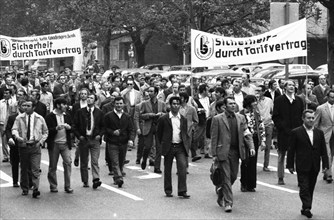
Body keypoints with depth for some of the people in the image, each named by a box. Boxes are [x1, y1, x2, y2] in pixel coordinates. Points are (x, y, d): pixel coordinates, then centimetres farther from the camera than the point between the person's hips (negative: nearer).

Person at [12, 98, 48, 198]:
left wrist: (41, 141, -1)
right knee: (24, 169, 8)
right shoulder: (19, 118, 4)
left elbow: (45, 132, 14)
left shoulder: (40, 118, 6)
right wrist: (17, 137, -27)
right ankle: (24, 189, 20)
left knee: (35, 169, -11)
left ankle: (35, 189, -16)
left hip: (35, 146, -1)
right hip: (23, 146, 1)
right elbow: (14, 129, -6)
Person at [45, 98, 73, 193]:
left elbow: (72, 129, 16)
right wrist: (56, 128, -22)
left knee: (68, 163, -8)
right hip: (54, 144, -3)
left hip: (65, 143, 3)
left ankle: (67, 186, -2)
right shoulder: (50, 117, -4)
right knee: (53, 166, 4)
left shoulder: (67, 116, 13)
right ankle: (53, 186, 16)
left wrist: (69, 127, -6)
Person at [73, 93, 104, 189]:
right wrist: (79, 136, -5)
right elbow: (74, 125, 6)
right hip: (83, 139, 1)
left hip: (95, 139, -1)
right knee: (84, 162, 6)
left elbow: (103, 126, 12)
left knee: (95, 161, -11)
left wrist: (100, 135, -4)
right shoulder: (80, 112, 4)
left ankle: (96, 180, -17)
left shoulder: (99, 113, 5)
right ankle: (85, 182, 14)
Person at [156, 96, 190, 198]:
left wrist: (186, 145, 8)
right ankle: (168, 191, 19)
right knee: (167, 170, 6)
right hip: (169, 147, -1)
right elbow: (159, 133, 9)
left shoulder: (183, 119, 9)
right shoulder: (163, 119, -1)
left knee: (183, 167, -12)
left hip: (180, 147, 2)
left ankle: (182, 190, -9)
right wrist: (162, 144, 7)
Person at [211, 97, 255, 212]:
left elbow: (246, 134, 7)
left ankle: (221, 190, 38)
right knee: (226, 177, -5)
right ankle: (228, 203, 1)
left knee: (233, 176, 11)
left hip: (236, 151, 4)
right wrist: (214, 154, -7)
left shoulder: (241, 118, 10)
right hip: (223, 152, -4)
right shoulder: (217, 119, -2)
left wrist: (251, 147, -8)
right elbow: (214, 138, -3)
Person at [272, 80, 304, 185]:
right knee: (281, 156, 6)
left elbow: (302, 116, 13)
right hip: (283, 132, -2)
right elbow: (275, 117, -2)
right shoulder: (279, 100, 1)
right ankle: (280, 178, 14)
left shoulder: (299, 100, 11)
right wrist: (284, 128, -10)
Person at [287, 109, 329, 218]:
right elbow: (291, 150, -1)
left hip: (315, 167, 4)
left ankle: (305, 209, 18)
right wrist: (290, 165, -3)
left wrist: (325, 165, 2)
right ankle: (307, 208, -15)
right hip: (302, 166, -4)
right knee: (304, 188, -10)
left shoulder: (319, 133, 8)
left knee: (310, 189, 9)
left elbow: (323, 150, 9)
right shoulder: (296, 132, -3)